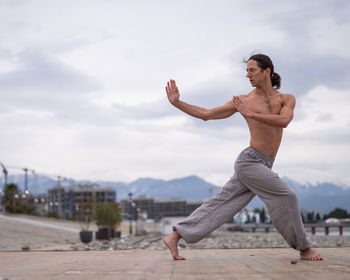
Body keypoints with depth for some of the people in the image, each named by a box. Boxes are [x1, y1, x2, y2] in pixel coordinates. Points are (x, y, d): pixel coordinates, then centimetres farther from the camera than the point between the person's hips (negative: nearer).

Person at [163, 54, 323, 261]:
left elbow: (284, 121, -14)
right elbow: (206, 114, 9)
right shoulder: (244, 100, 3)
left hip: (263, 166, 4)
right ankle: (304, 248, -3)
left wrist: (251, 114, -21)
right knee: (285, 196, -15)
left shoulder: (287, 99, 7)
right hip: (249, 160, -4)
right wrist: (177, 103, 3)